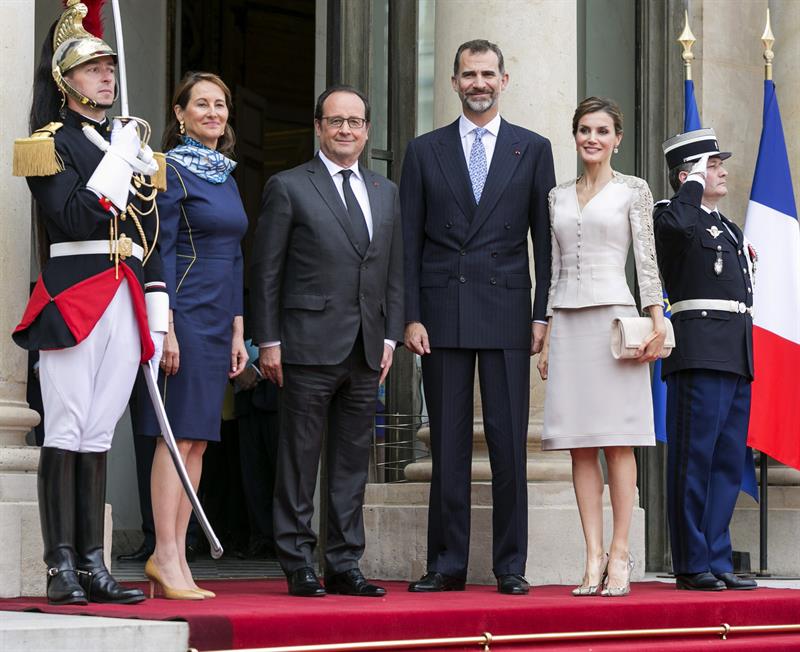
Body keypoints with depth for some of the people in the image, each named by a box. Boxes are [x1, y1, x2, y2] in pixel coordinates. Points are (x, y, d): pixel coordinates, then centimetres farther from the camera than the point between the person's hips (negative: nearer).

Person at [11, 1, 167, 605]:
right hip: (74, 299, -6)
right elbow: (73, 220, -15)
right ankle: (61, 569, -6)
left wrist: (156, 314, 14)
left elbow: (150, 236, 20)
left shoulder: (131, 142, 20)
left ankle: (92, 565, 7)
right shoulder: (52, 144, 0)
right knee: (67, 431, -7)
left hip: (126, 303, 6)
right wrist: (119, 160, -12)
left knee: (99, 435, 6)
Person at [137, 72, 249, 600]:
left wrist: (238, 329, 16)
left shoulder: (226, 175, 18)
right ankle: (165, 557, -8)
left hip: (218, 321, 8)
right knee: (180, 434, -10)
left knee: (198, 439, 5)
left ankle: (177, 558, 7)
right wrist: (166, 327, -17)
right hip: (185, 313, -8)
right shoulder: (172, 170, -6)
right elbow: (161, 251, -11)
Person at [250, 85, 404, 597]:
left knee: (354, 461, 7)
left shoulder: (387, 193, 16)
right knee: (300, 459, -1)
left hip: (366, 351, 5)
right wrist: (268, 341, -7)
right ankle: (299, 565, 5)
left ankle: (344, 565, 13)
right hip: (309, 346, -5)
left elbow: (395, 273, 16)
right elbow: (266, 272, -2)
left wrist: (390, 337, 7)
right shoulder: (288, 188, 1)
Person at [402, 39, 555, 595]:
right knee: (448, 445, 3)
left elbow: (545, 238, 6)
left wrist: (543, 315, -1)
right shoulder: (424, 152, 10)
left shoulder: (533, 149, 8)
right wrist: (411, 316, -2)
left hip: (506, 314, -1)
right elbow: (410, 241, 7)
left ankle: (511, 565, 6)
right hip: (443, 314, 1)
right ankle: (447, 564, 8)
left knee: (510, 445, -1)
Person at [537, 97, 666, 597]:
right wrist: (546, 333, 11)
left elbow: (648, 260, -1)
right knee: (581, 446, 1)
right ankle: (594, 558, 2)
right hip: (568, 323, 4)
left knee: (618, 441, -4)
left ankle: (620, 555, -2)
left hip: (614, 316, -4)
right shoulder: (559, 197, 15)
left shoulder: (633, 190, 4)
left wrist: (657, 322, -10)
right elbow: (553, 268, 16)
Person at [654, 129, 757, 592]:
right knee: (695, 460, -6)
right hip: (700, 350, -9)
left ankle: (719, 562, 12)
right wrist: (694, 183, -15)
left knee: (729, 462, 8)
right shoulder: (673, 216, -3)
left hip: (737, 354, 9)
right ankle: (693, 565, -3)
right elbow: (675, 224, -28)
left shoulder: (729, 228, 24)